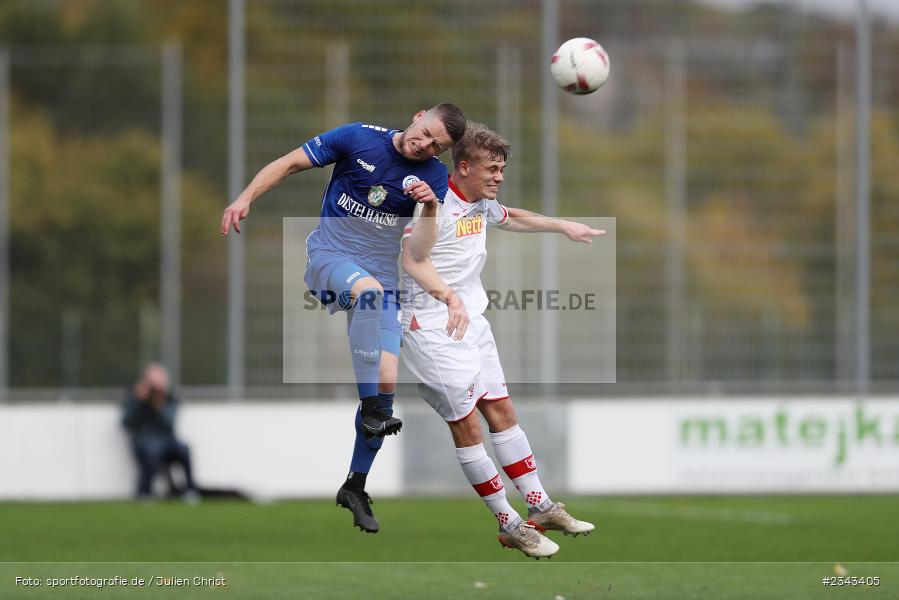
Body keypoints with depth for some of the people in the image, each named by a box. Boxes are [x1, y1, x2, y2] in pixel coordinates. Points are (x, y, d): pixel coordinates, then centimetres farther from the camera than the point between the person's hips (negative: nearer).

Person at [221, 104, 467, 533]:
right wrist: (245, 198, -12)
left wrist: (431, 207, -27)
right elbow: (289, 164, -1)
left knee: (387, 380, -9)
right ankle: (371, 411, -38)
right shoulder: (358, 138, -7)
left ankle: (355, 487, 7)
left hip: (381, 279, 4)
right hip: (329, 258, -4)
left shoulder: (434, 175, 2)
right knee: (368, 289, -40)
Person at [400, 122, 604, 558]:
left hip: (472, 322, 9)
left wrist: (564, 226, 40)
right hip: (432, 327, -9)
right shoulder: (436, 204, -18)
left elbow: (513, 218, 34)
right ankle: (510, 526, -2)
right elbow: (412, 258, -33)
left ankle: (540, 507, 18)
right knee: (466, 426, -6)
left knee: (501, 411, 11)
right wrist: (445, 293, -48)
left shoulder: (481, 205, 10)